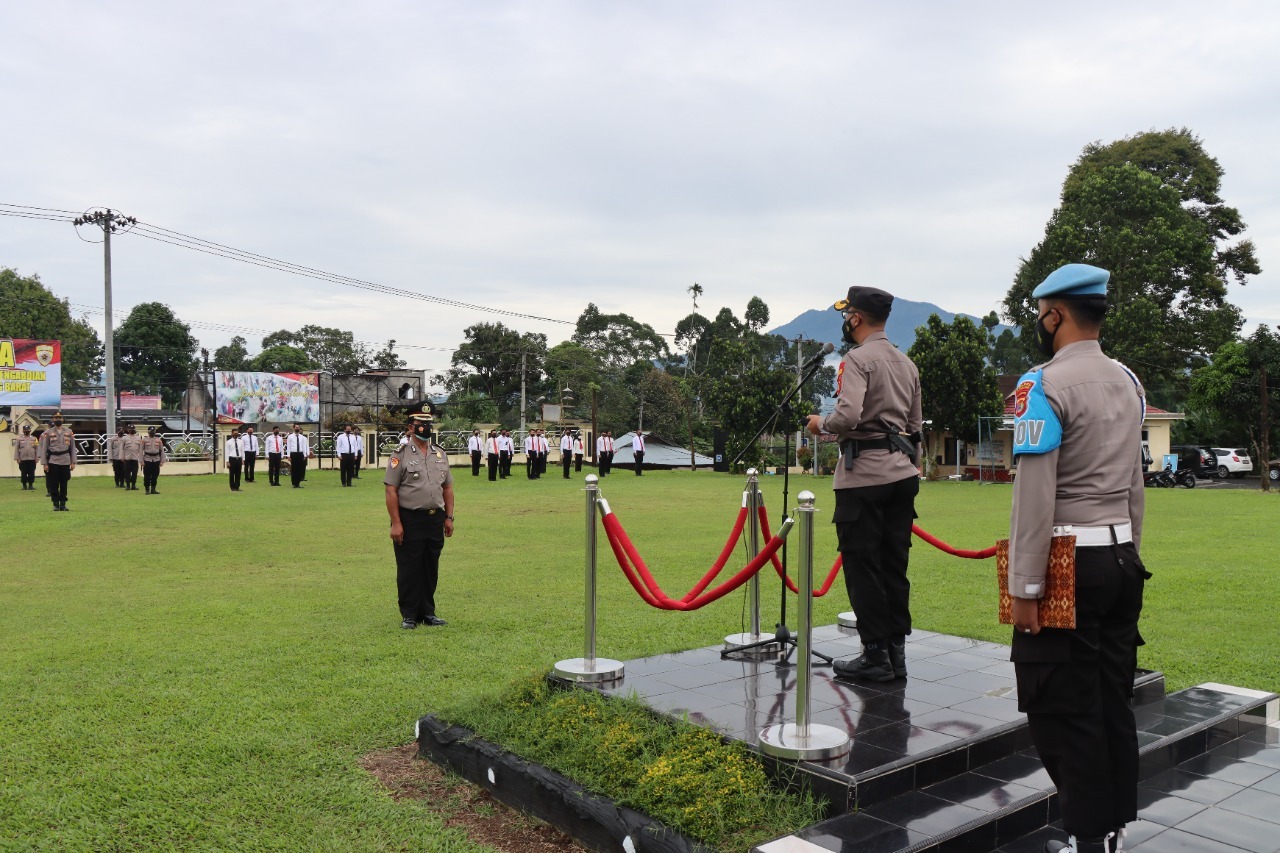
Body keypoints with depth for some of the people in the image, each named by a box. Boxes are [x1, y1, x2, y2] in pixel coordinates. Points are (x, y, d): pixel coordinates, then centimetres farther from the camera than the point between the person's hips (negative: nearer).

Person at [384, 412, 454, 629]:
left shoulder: (440, 454, 10)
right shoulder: (401, 455, -6)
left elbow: (447, 488, 15)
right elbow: (391, 491, -9)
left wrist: (449, 517, 8)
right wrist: (396, 523, -14)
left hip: (435, 519, 5)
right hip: (409, 520, -5)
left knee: (431, 569, 12)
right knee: (408, 570, 2)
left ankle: (427, 612, 22)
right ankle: (409, 615, 12)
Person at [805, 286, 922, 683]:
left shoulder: (857, 359, -10)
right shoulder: (907, 363, 15)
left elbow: (848, 415, -23)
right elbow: (914, 424, 18)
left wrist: (821, 424, -4)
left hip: (864, 475, -8)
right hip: (903, 472, 8)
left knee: (862, 566, -1)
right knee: (894, 565, 11)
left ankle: (875, 656, 3)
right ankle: (896, 651, 16)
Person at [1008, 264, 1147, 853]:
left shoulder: (1045, 385, -14)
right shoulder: (1128, 382, 10)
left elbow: (1034, 496, -18)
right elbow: (1134, 483, 17)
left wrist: (1024, 589, -15)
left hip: (1067, 565, -8)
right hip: (1122, 561, 8)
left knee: (1063, 711, 2)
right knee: (1113, 701, 16)